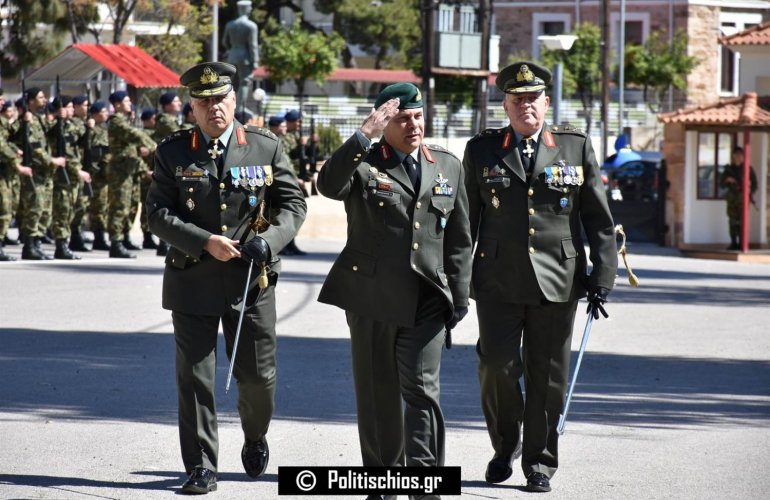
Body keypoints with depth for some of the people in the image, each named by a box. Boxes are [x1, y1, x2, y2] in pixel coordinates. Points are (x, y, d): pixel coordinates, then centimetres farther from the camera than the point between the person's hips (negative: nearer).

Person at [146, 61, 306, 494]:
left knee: (258, 374, 9)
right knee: (195, 377, 0)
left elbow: (294, 203, 4)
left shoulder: (266, 148, 2)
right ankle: (202, 467, 7)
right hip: (193, 279, 0)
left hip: (251, 280, 0)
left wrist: (268, 241, -14)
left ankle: (256, 438, 38)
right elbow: (158, 212, -4)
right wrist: (204, 242, -17)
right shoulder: (173, 152, 1)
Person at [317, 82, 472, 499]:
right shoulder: (364, 164, 1)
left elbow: (459, 240, 14)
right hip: (371, 296, -1)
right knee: (377, 392, 7)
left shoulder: (448, 167, 12)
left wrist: (459, 295, 8)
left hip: (426, 300, 1)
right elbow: (328, 184, -23)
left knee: (421, 388, -10)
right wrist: (364, 136, -26)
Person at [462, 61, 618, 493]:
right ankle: (506, 444, 15)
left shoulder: (576, 146, 6)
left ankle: (540, 460, 17)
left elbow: (599, 219, 6)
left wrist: (602, 279, 0)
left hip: (557, 280, 0)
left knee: (548, 374, 4)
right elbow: (466, 219, 11)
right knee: (497, 365, -9)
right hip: (499, 280, 0)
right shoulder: (482, 150, 7)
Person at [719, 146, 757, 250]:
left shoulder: (748, 169, 4)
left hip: (743, 199, -3)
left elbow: (754, 184, 4)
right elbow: (721, 185, 10)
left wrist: (750, 193, -12)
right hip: (732, 199, 3)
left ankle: (741, 243, -9)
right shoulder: (728, 169, 10)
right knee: (733, 221, 1)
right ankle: (733, 243, 7)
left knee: (742, 221, -11)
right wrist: (727, 180, -10)